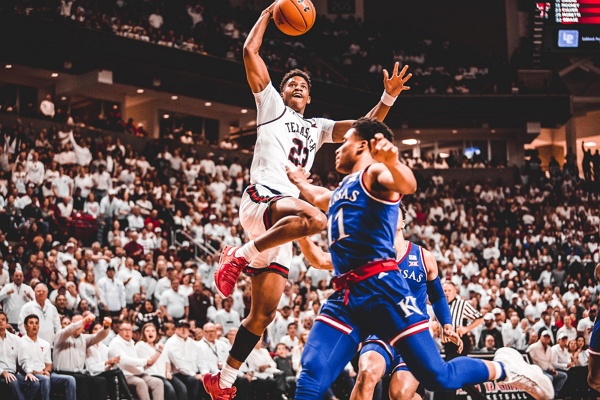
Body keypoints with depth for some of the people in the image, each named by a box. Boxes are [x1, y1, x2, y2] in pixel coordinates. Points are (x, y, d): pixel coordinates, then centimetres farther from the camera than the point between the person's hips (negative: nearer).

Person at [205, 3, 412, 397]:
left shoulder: (318, 127, 29)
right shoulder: (271, 106, 14)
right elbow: (250, 51, 7)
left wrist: (388, 97, 7)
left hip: (283, 217, 6)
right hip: (260, 198, -6)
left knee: (263, 314, 3)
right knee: (314, 218, -39)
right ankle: (241, 256, -25)